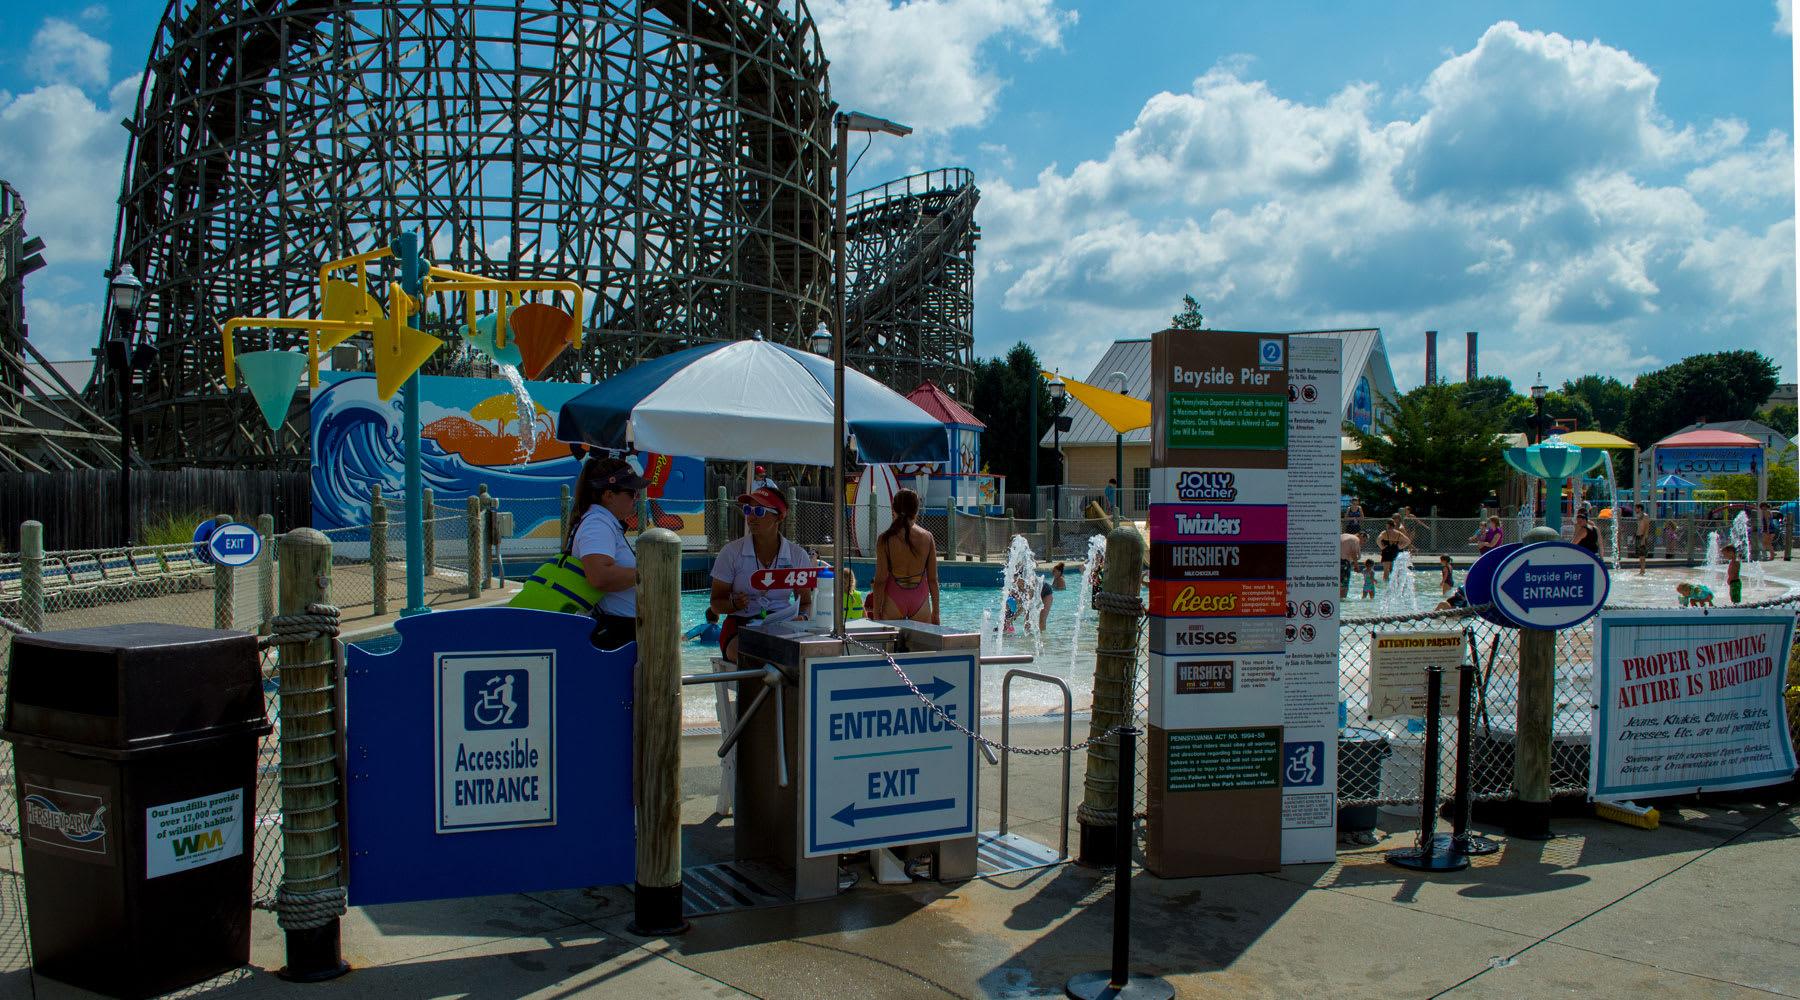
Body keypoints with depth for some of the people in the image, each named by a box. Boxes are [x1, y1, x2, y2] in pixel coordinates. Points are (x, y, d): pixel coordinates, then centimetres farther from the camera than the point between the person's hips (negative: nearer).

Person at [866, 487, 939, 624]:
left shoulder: (885, 539, -9)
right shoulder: (927, 537, -2)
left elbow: (880, 580, -9)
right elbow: (933, 579, 1)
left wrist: (876, 614, -2)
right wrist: (935, 612, 11)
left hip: (894, 599, -2)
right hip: (920, 598, 2)